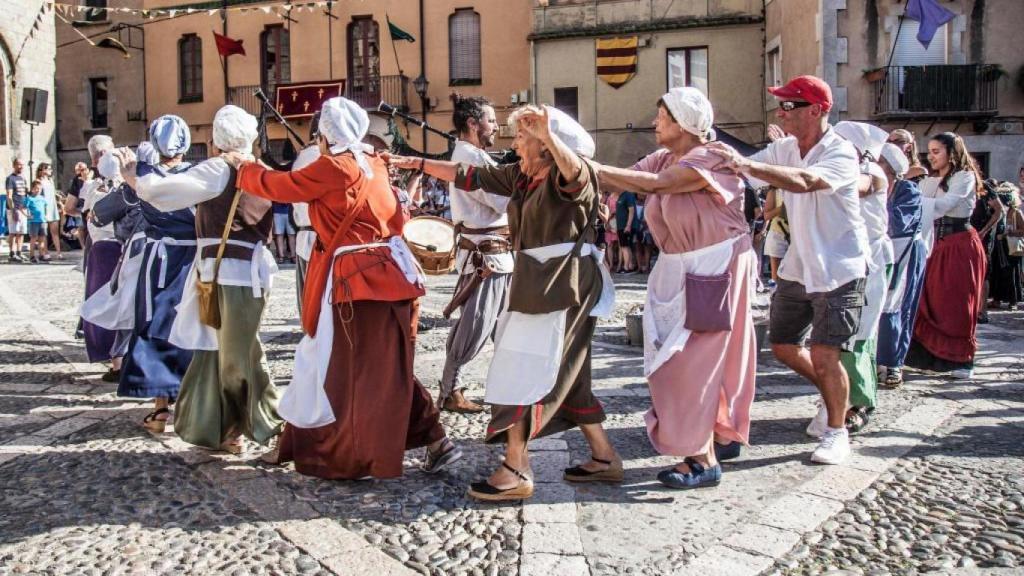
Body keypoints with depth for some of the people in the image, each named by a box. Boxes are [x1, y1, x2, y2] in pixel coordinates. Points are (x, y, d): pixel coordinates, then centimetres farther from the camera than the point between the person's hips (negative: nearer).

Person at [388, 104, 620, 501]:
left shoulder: (571, 176, -12)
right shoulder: (521, 175, 12)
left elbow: (575, 174, -36)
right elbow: (472, 176, 16)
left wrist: (549, 136, -53)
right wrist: (419, 164, 16)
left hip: (563, 286, -9)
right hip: (536, 284, 9)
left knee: (523, 373, -9)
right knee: (564, 376, 14)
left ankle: (516, 471, -4)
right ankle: (604, 457, 23)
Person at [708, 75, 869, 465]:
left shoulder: (841, 153, -20)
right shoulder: (784, 148, 2)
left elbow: (804, 181, -38)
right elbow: (743, 172, -5)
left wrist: (744, 164, -45)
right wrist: (725, 157, -24)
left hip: (838, 269, -7)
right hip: (798, 267, 7)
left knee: (824, 354, -9)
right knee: (783, 346, 13)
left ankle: (837, 431, 13)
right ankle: (836, 395, 38)